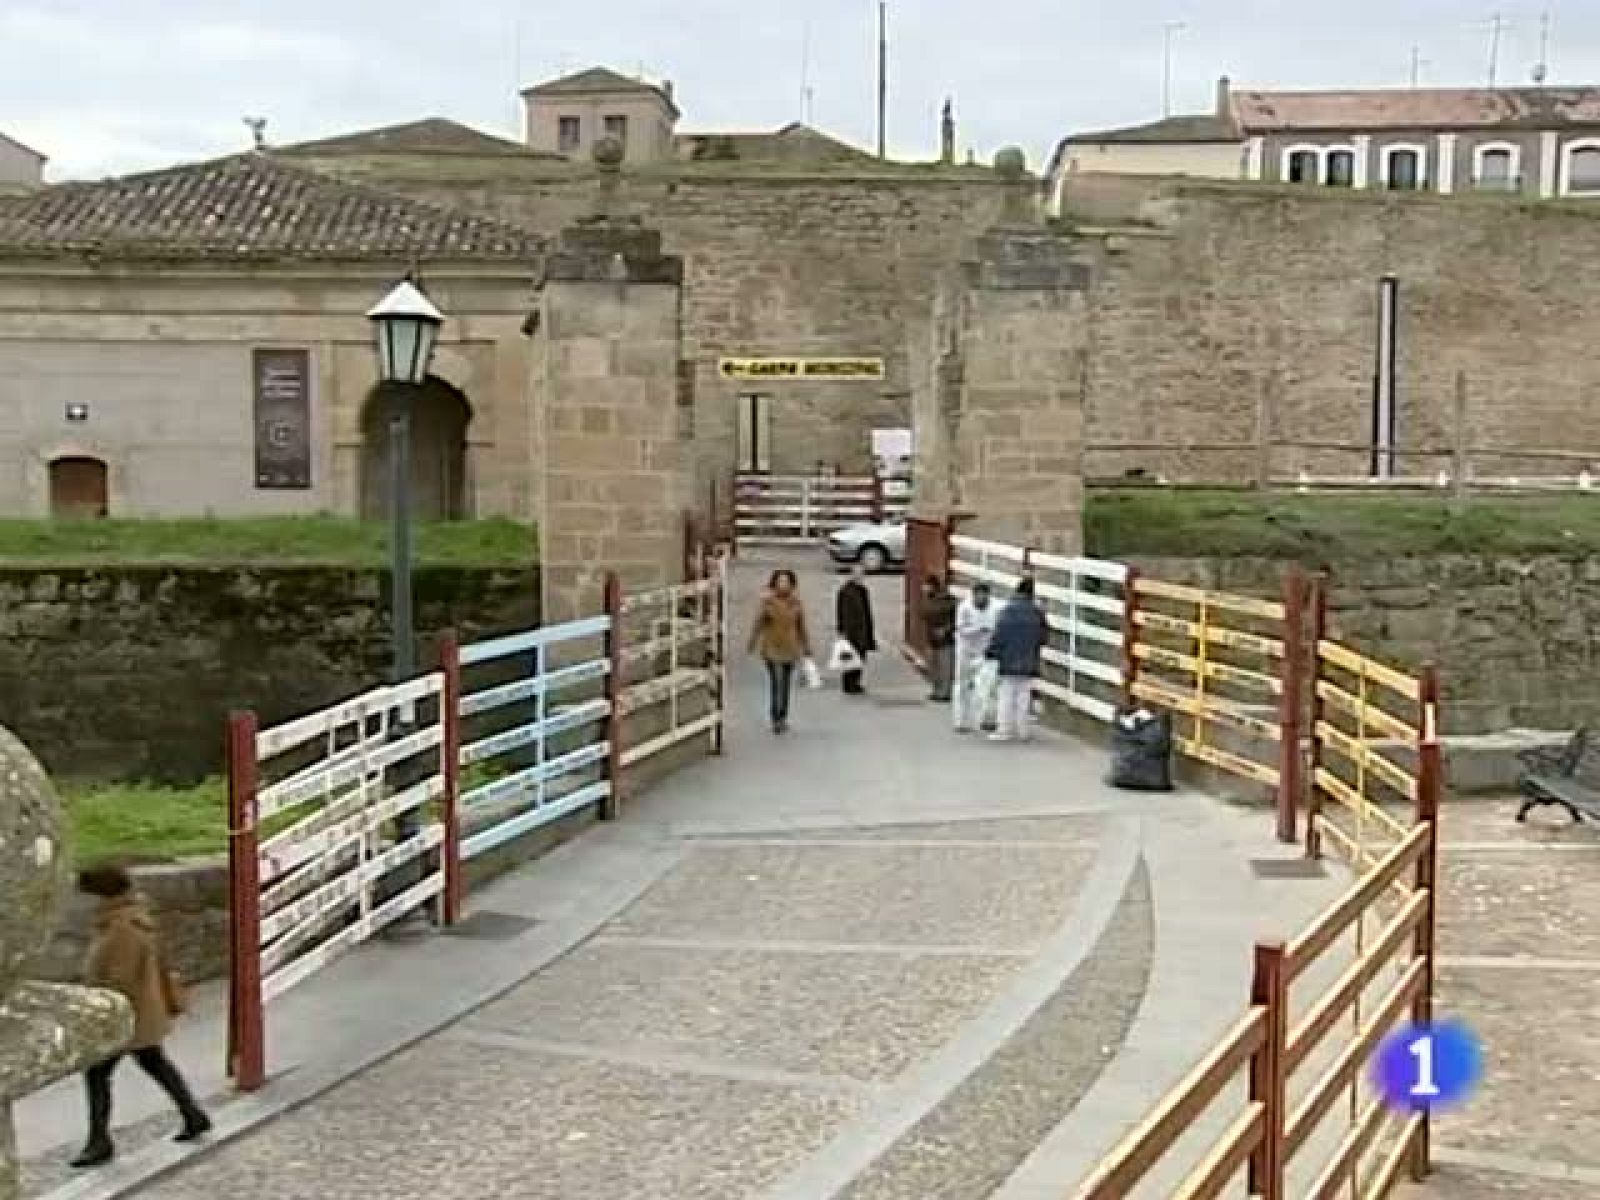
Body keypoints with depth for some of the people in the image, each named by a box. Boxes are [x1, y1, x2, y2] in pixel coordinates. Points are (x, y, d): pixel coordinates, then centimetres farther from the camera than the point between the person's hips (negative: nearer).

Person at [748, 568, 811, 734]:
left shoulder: (795, 603, 2)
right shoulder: (767, 601, -5)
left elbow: (801, 626, 8)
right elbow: (758, 624, -2)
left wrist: (806, 647, 9)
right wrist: (753, 644, -4)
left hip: (790, 648, 3)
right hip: (771, 647, -3)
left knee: (787, 683, 7)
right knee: (773, 682, -9)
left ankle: (783, 717, 19)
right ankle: (775, 719, -8)